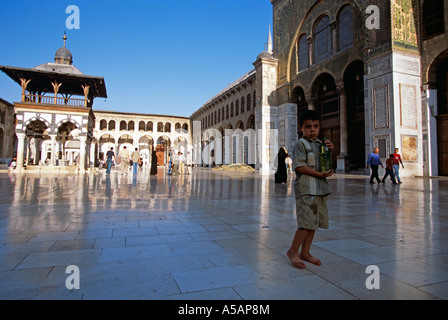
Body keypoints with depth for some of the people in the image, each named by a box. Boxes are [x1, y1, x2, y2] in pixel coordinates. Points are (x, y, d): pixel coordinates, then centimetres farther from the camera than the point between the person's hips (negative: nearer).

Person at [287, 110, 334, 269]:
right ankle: (293, 251, 6)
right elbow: (299, 166, -16)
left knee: (313, 222, 11)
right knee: (307, 222, -10)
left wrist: (331, 150, 7)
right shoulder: (301, 144, -6)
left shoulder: (321, 144, 17)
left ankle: (305, 252, 22)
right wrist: (319, 174, -17)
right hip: (306, 189, -8)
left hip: (320, 189, 8)